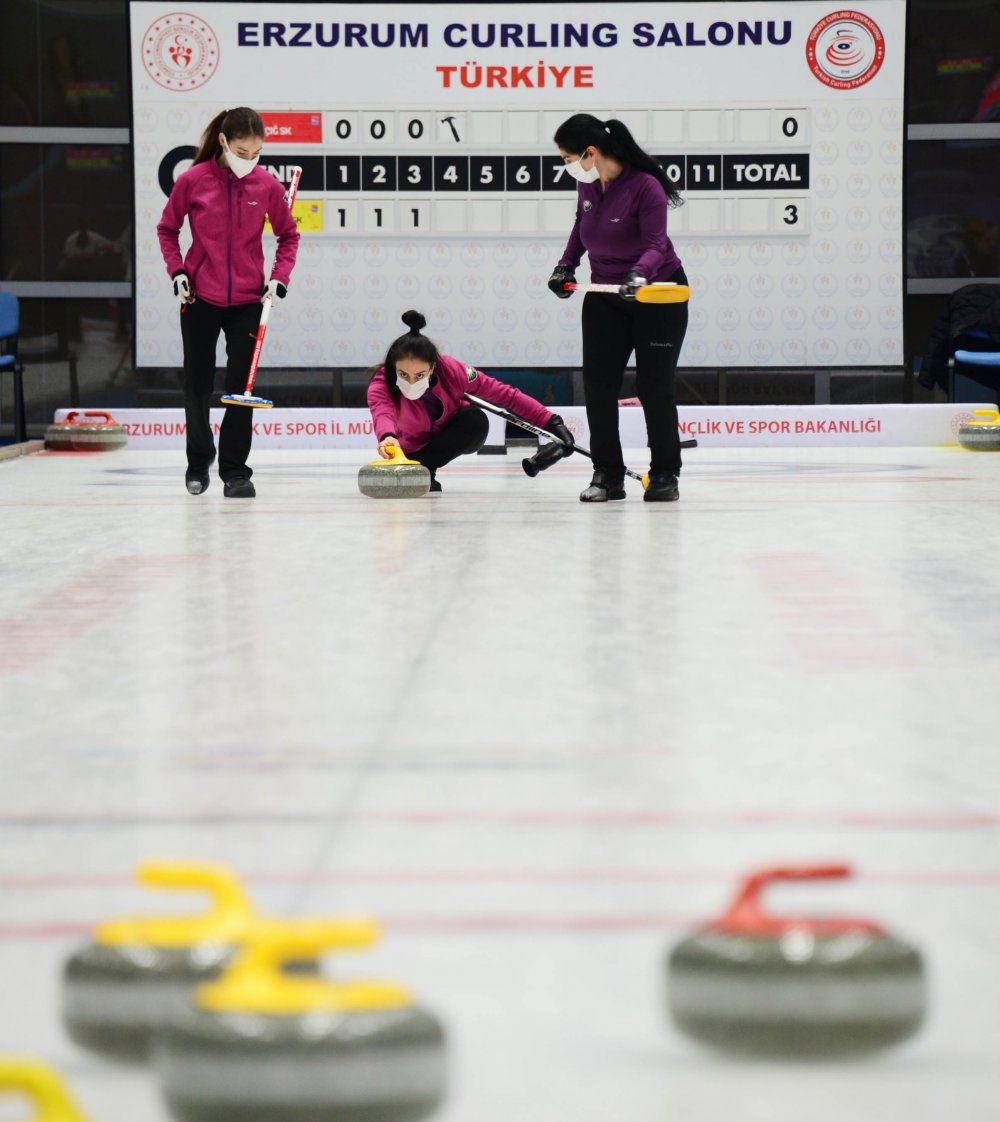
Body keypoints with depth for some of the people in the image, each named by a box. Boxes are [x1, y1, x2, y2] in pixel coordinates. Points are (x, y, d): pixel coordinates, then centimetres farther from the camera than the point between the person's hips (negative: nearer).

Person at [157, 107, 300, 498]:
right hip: (200, 298, 0)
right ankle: (198, 460, 31)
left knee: (241, 386, -5)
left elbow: (288, 235, 8)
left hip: (247, 300, 0)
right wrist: (176, 270, -7)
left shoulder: (267, 185, -6)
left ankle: (234, 471, 3)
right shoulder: (193, 180, -9)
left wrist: (280, 277, -5)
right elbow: (167, 229, 5)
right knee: (197, 385, 9)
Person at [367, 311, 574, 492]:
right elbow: (382, 413, -57)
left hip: (456, 436, -1)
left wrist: (551, 422, -28)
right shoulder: (381, 384, -34)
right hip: (415, 446, 1)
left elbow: (504, 394, -25)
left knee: (476, 419, -31)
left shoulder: (450, 369, -32)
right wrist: (387, 436, -81)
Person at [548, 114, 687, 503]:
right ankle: (607, 474, 5)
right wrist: (566, 265, 6)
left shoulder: (645, 186, -24)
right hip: (605, 297, 6)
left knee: (654, 386, -3)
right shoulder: (587, 184, -3)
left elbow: (656, 244, -27)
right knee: (598, 384, -1)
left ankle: (664, 474, 8)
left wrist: (639, 272, -46)